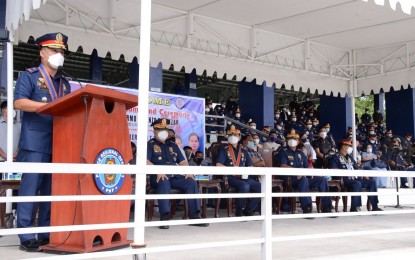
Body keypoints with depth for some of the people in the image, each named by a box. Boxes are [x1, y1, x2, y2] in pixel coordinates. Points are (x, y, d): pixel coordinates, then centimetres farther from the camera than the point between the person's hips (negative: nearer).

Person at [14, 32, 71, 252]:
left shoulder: (64, 83, 20)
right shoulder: (29, 76, 1)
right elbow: (19, 102, -12)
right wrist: (50, 105, -20)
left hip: (59, 145, 6)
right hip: (35, 144, -6)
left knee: (52, 190, 7)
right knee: (30, 188, -5)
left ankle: (47, 234, 14)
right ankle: (26, 237, 0)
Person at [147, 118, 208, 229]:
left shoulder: (173, 146, 25)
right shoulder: (150, 144, 9)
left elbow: (183, 162, 20)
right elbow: (146, 162, -7)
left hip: (175, 176, 5)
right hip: (159, 177, -5)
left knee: (191, 182, -21)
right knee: (164, 183, -38)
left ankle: (194, 216, -22)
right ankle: (164, 217, -42)